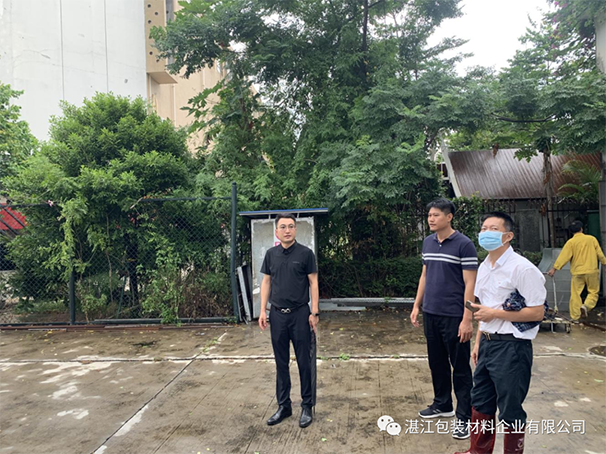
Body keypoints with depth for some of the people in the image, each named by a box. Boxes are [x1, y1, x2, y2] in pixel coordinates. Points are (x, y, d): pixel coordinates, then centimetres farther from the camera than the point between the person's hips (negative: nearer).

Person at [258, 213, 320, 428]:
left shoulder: (305, 253, -6)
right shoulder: (271, 254, 5)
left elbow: (313, 283, -5)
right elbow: (266, 282, 9)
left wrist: (315, 312, -9)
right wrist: (263, 310, 2)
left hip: (300, 314, -3)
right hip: (277, 314, 4)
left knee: (304, 362, 6)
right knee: (281, 363, 12)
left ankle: (307, 406, 21)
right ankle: (283, 406, 26)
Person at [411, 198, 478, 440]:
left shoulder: (464, 244, -11)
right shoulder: (427, 242, 7)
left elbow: (470, 284, -13)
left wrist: (467, 319, -16)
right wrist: (417, 306, 13)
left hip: (454, 316, -6)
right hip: (430, 314, 6)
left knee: (460, 367, 6)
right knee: (437, 363, 17)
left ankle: (464, 416, 19)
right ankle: (442, 404, 35)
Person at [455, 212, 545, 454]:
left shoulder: (522, 268, -16)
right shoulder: (484, 267, 9)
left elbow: (537, 312, -17)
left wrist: (495, 313, -17)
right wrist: (478, 342, 15)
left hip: (511, 346, -8)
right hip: (488, 343, 8)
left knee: (510, 410, 8)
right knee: (480, 402, 19)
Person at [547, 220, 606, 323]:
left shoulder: (571, 242, -5)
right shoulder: (592, 239, 1)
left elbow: (563, 257, -10)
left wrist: (554, 269, -9)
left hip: (577, 273, -1)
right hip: (592, 271, 1)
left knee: (575, 294, 4)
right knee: (593, 292, 15)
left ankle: (575, 317, 5)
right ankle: (586, 305, -12)